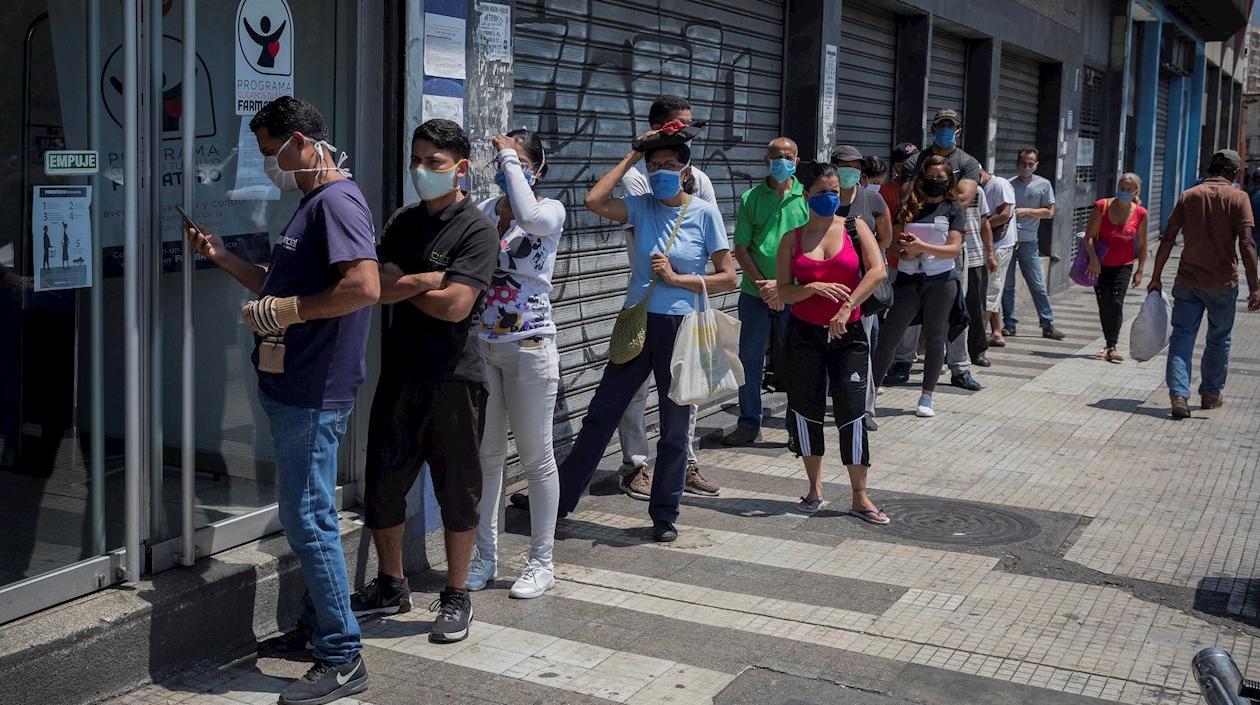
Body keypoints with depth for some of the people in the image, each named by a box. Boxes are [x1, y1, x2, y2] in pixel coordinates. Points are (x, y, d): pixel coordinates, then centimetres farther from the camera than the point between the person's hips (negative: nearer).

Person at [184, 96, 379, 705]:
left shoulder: (336, 201, -15)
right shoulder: (312, 203, 18)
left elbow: (364, 287, -29)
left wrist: (284, 311, -21)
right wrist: (222, 257, 19)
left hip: (313, 394, -11)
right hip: (296, 387, 11)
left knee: (307, 519, -6)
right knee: (305, 514, 18)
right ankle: (316, 626, 31)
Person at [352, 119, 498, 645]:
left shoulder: (476, 230, -8)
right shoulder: (403, 221, 11)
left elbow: (455, 305, -18)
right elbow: (377, 286, -1)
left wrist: (401, 285, -5)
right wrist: (425, 279, -16)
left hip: (453, 378, -6)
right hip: (400, 371, 6)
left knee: (457, 492, 5)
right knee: (382, 485, 11)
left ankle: (456, 597, 19)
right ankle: (391, 587, 29)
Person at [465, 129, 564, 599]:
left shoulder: (551, 211, -5)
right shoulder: (484, 211, 7)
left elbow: (528, 216, -30)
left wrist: (510, 158, -21)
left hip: (529, 348, -5)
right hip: (482, 347, 5)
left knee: (536, 457, 4)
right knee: (486, 454, 12)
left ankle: (541, 562, 15)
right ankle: (485, 555, 24)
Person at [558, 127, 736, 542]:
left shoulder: (704, 213, -4)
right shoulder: (642, 207, 2)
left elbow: (728, 277, -4)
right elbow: (594, 201, -15)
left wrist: (676, 278, -13)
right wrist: (632, 156, -6)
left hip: (680, 328, -2)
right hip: (637, 323, 2)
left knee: (674, 427, 9)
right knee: (600, 415, 7)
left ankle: (665, 515, 22)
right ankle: (560, 498, 16)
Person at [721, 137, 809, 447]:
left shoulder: (807, 197, 0)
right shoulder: (751, 198, 4)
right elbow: (741, 248, 3)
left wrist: (783, 285, -12)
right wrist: (762, 283, -9)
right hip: (755, 293, 1)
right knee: (749, 359, 6)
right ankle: (749, 424, 17)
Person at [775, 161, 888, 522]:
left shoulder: (855, 227, 2)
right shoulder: (793, 239, 4)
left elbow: (877, 270, -11)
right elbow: (783, 291, 1)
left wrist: (846, 307, -18)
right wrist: (814, 288, -18)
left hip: (848, 333, -1)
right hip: (805, 333, 1)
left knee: (852, 412, -3)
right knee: (806, 410, 6)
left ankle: (860, 498, 4)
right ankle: (815, 488, 22)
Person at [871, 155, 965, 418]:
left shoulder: (953, 209, 2)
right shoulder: (908, 206, 6)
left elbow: (955, 248, -7)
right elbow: (893, 242, 6)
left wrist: (922, 247, -20)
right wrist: (904, 251, -16)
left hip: (941, 281, -1)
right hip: (908, 279, 1)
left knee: (934, 339, 6)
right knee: (888, 337, -1)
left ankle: (927, 397, 15)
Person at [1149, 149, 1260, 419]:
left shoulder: (1188, 196, 4)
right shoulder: (1238, 198, -5)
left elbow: (1168, 239, 0)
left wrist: (1156, 277, 7)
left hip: (1187, 281, 2)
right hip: (1223, 283, -1)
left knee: (1181, 337, 1)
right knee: (1219, 339, 16)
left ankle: (1179, 395, -12)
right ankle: (1211, 394, 27)